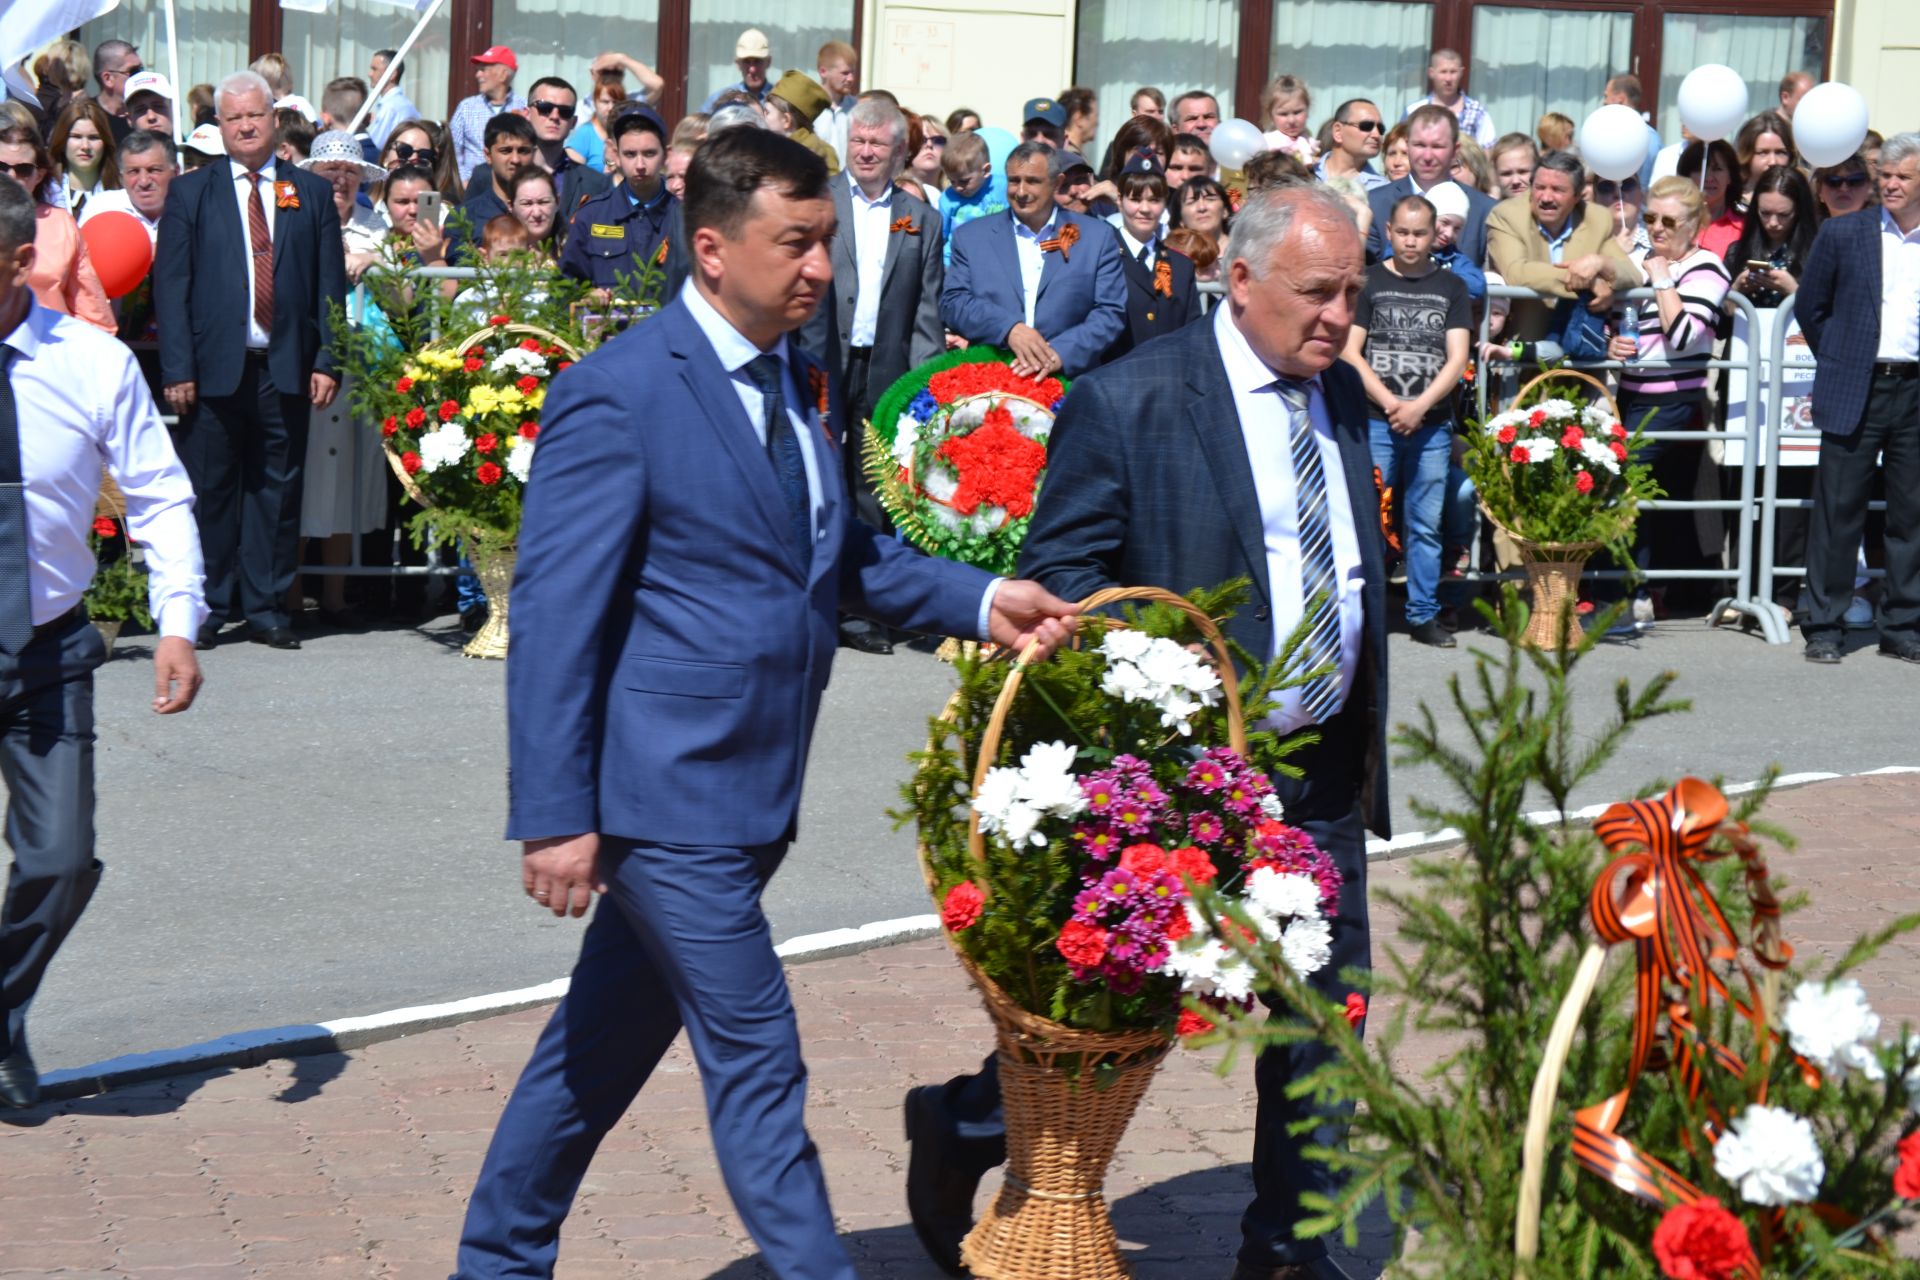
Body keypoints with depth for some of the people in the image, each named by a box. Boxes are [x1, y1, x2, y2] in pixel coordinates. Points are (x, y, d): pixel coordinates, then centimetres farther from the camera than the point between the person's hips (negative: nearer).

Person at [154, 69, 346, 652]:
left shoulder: (312, 193, 11)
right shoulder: (190, 192, 8)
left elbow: (330, 286, 9)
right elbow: (171, 286, 2)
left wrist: (328, 361, -1)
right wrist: (176, 369, -7)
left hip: (286, 368, 1)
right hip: (214, 365, -1)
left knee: (278, 489, 4)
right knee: (210, 491, 1)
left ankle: (267, 606, 11)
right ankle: (208, 606, 9)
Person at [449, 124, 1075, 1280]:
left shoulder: (799, 378, 10)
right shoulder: (618, 396, -15)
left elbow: (841, 553, 21)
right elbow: (555, 621, -16)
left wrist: (979, 600, 5)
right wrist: (557, 815, -18)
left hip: (750, 790, 8)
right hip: (669, 793, -8)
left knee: (605, 1046, 18)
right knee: (758, 1068, -5)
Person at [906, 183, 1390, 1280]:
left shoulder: (1341, 394, 9)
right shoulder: (1130, 402, -12)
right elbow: (1057, 577, -10)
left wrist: (1366, 732, 16)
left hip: (1323, 769, 6)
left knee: (1325, 1010, 8)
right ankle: (960, 1128, 26)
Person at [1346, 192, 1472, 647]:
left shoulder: (1451, 287, 10)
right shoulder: (1368, 282, 6)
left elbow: (1457, 360, 3)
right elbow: (1349, 353, 0)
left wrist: (1418, 407, -10)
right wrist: (1390, 403, -11)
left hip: (1432, 425, 1)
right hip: (1374, 421, -1)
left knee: (1425, 523, 3)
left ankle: (1424, 614, 10)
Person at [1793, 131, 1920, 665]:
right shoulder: (1843, 233, 3)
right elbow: (1810, 307, 10)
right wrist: (1838, 363, 8)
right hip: (1856, 394, -1)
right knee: (1838, 511, 0)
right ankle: (1823, 628, 5)